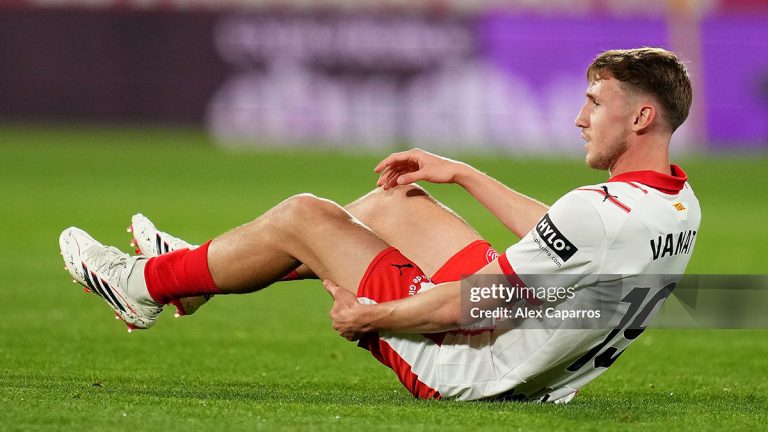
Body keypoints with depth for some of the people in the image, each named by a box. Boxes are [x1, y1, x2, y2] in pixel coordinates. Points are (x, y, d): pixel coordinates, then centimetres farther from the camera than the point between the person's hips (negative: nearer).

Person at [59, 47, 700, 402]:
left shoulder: (604, 214, -32)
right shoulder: (681, 205, -3)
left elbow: (459, 306, -27)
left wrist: (370, 315, -10)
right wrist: (463, 175, 21)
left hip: (469, 366, -9)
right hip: (539, 373, 9)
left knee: (302, 216, 0)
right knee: (394, 201, 21)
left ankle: (150, 283, 23)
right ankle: (198, 271, 33)